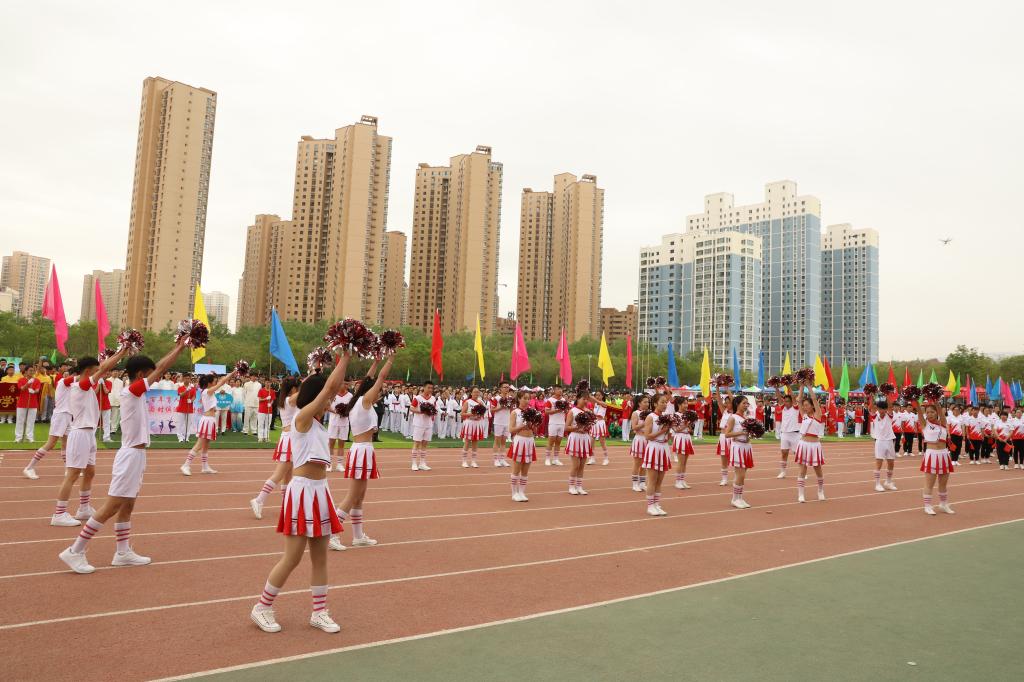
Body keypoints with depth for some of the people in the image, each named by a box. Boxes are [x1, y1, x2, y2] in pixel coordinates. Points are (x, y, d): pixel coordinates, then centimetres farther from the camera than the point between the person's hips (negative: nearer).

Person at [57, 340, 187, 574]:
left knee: (127, 506, 13)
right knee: (111, 508, -5)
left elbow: (157, 368, 16)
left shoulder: (135, 392, 9)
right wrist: (179, 348, -7)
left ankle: (123, 552, 21)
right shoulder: (132, 390, -15)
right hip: (131, 455, -10)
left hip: (136, 454, 10)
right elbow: (161, 368, -15)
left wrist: (176, 348, 12)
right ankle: (75, 552, 1)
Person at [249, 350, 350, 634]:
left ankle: (319, 612, 21)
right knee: (292, 558, 0)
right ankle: (262, 608, 18)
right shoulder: (302, 417, -11)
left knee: (320, 556, 12)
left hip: (319, 492, 8)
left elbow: (334, 387, 10)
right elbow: (330, 387, -16)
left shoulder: (317, 421, 11)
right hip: (302, 491, -8)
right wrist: (344, 356, -10)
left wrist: (345, 360, 3)